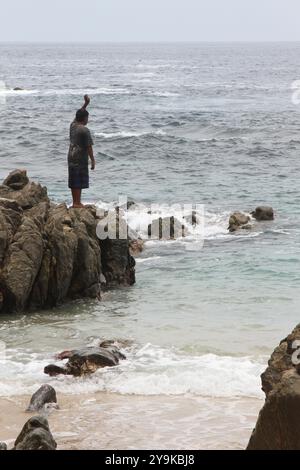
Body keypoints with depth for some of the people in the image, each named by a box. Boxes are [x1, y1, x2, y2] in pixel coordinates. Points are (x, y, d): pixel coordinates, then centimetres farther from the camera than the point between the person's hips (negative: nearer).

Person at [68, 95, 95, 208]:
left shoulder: (73, 125, 7)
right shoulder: (84, 130, -14)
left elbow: (78, 115, 26)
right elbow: (89, 147, -15)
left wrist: (86, 104, 24)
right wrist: (93, 160, -9)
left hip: (71, 157, 8)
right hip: (80, 159, -8)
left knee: (74, 181, 11)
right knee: (79, 182, -5)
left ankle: (75, 202, 16)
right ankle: (77, 203, -5)